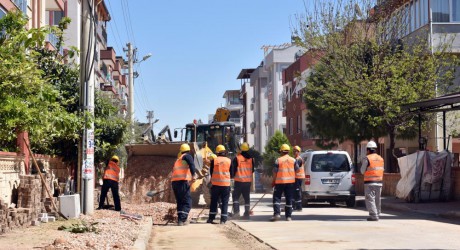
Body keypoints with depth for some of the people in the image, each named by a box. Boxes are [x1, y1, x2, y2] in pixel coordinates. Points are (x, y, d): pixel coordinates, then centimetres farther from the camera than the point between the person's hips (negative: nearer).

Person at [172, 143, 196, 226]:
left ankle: (180, 220, 14)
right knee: (187, 202, -6)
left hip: (174, 182, 8)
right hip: (182, 181, -7)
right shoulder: (187, 156, 5)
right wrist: (193, 175, -27)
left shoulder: (178, 159, 27)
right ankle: (182, 220, -17)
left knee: (180, 202, 17)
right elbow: (191, 164, -16)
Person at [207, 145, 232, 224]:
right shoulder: (229, 160, 1)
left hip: (215, 184, 0)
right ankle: (223, 219, 0)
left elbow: (211, 172, 6)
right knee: (225, 202, 4)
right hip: (226, 184, 0)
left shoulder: (214, 160, -2)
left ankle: (211, 218, 9)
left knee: (214, 201, 10)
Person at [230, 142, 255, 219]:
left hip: (239, 181, -4)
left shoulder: (237, 158, -9)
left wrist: (232, 176, 8)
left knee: (235, 196, 3)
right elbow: (253, 169, 13)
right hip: (248, 181, 4)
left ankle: (236, 211, -12)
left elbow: (233, 168, -8)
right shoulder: (251, 158, 3)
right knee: (247, 198, 10)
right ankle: (246, 214, 10)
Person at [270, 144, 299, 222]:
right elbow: (297, 169, 6)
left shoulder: (278, 160, -6)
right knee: (289, 199, 9)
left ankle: (277, 214, -12)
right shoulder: (293, 160, 3)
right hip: (290, 181, 3)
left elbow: (275, 172, -5)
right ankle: (288, 216, 9)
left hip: (280, 181, -3)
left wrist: (273, 181, 4)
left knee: (277, 197, 3)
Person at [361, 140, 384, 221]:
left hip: (370, 182, -6)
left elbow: (362, 171, -5)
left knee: (370, 199, -5)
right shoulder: (381, 158, 11)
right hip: (379, 182, 6)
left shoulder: (367, 158, -9)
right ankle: (377, 214, 16)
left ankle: (373, 215, -12)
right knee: (377, 200, 14)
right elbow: (382, 170, 16)